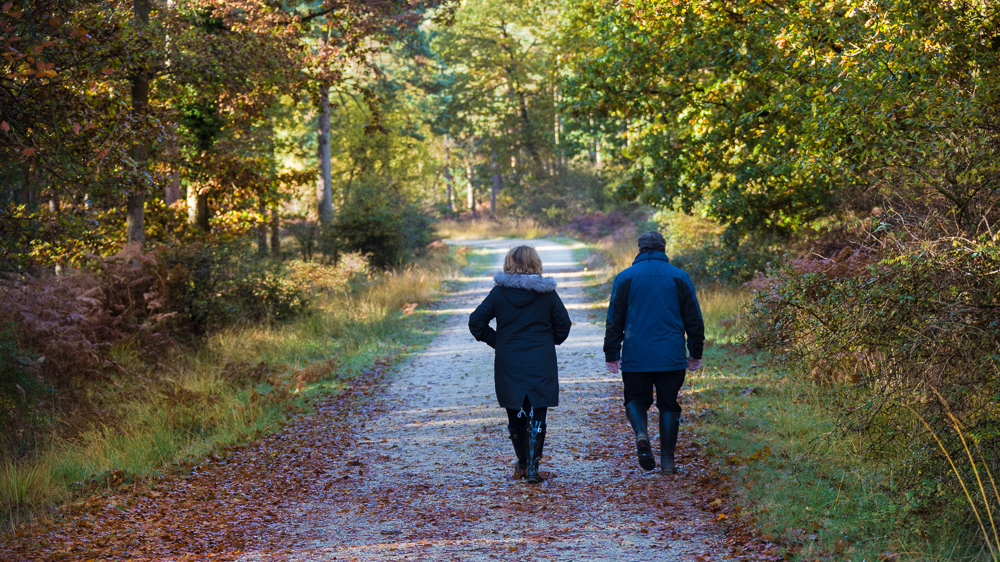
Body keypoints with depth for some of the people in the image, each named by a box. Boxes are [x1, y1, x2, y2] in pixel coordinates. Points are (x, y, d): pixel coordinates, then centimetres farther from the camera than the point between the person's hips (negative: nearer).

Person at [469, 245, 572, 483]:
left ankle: (522, 464, 24)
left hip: (508, 363, 1)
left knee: (515, 415, 13)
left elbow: (476, 322, -4)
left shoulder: (499, 292, -3)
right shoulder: (547, 293, -2)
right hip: (541, 363, -1)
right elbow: (563, 325, 3)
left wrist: (495, 341, 8)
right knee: (537, 414, 1)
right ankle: (532, 465, -11)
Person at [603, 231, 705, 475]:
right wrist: (696, 353, 15)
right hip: (671, 357, 1)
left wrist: (611, 354, 9)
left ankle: (641, 433, -15)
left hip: (635, 356, -1)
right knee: (668, 405, 10)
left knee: (636, 399, 14)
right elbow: (694, 319, 6)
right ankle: (667, 460, 7)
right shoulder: (679, 277, 3)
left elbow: (614, 320, 2)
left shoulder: (625, 278, 1)